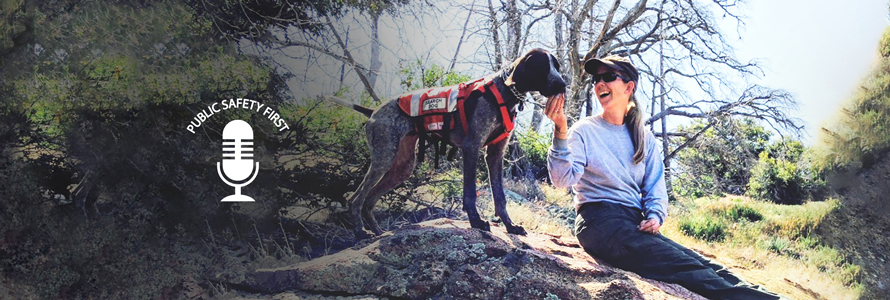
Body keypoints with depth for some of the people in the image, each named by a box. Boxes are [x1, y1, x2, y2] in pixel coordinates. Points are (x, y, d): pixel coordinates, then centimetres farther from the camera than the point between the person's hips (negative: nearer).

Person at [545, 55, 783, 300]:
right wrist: (561, 133, -24)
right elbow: (562, 180, -11)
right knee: (682, 265, -28)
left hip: (635, 224, 5)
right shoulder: (585, 130, 4)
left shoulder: (644, 138, 17)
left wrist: (656, 216, -7)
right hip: (598, 220, -5)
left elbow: (655, 186, 14)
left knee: (701, 264, -21)